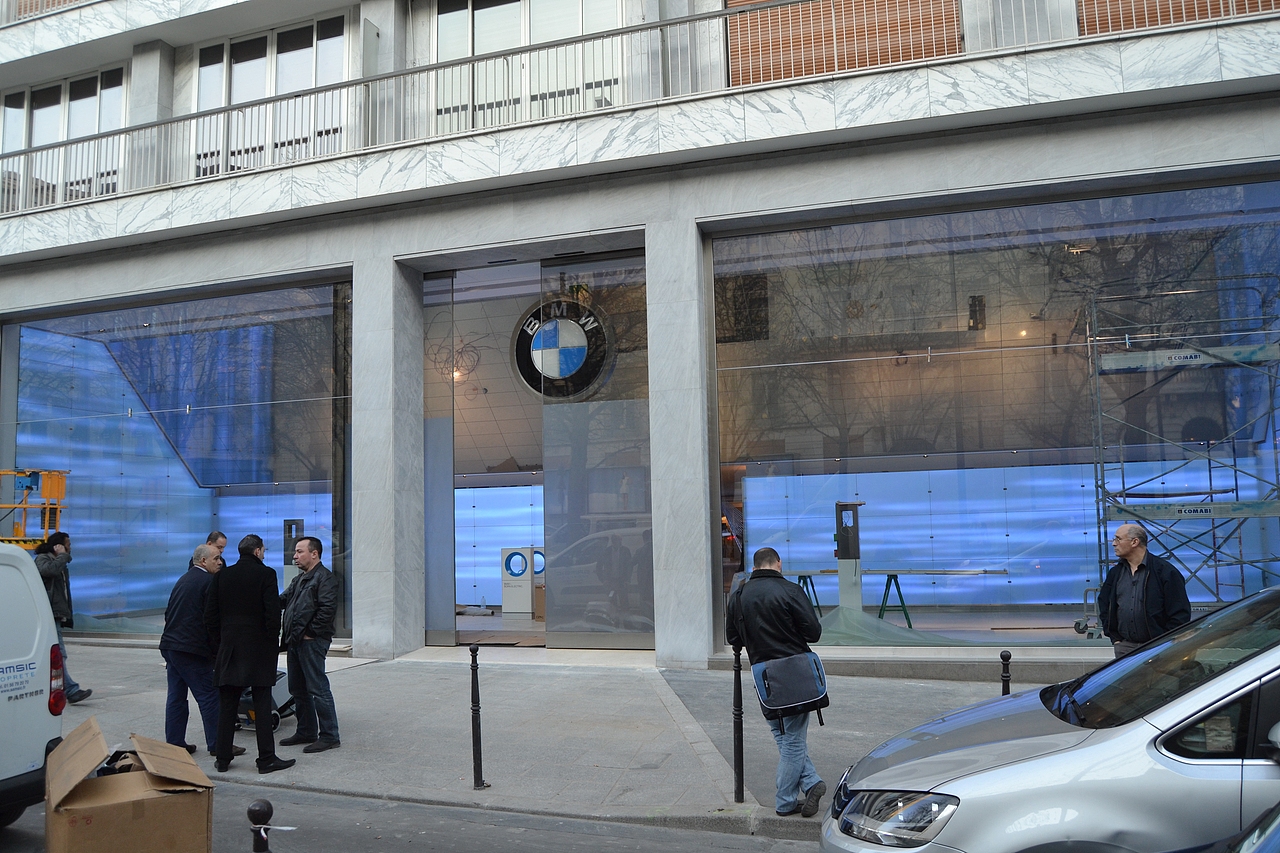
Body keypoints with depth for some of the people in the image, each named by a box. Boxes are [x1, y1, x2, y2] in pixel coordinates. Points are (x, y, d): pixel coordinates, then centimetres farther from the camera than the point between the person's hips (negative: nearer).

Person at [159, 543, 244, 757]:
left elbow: (169, 613, 21)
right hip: (192, 649, -9)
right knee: (209, 696, -3)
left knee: (176, 696, 12)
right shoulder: (208, 581, -11)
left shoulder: (183, 579, 17)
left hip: (170, 644, 9)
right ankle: (217, 744, 2)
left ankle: (174, 743, 17)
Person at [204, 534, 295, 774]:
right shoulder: (266, 574, -7)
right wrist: (273, 645, -1)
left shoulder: (221, 576, 6)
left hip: (228, 649, 4)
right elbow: (273, 614, -12)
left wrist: (219, 644, 13)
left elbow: (210, 616, 6)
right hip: (259, 650, -4)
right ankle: (266, 759, 4)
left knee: (227, 706, 10)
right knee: (262, 705, 1)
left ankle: (223, 759, 15)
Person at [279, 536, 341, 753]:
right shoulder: (300, 579, 20)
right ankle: (306, 732, 27)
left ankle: (329, 736, -2)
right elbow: (282, 601, 17)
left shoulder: (325, 578, -10)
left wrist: (310, 632, -17)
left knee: (318, 688, -7)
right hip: (295, 642, 10)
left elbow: (327, 609, -20)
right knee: (298, 689, 16)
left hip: (312, 642, -10)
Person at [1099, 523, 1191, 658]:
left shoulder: (1165, 570, -7)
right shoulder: (1115, 573, 10)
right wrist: (1115, 638, 11)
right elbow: (1104, 605, 20)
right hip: (1124, 647, 5)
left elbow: (1180, 613, -8)